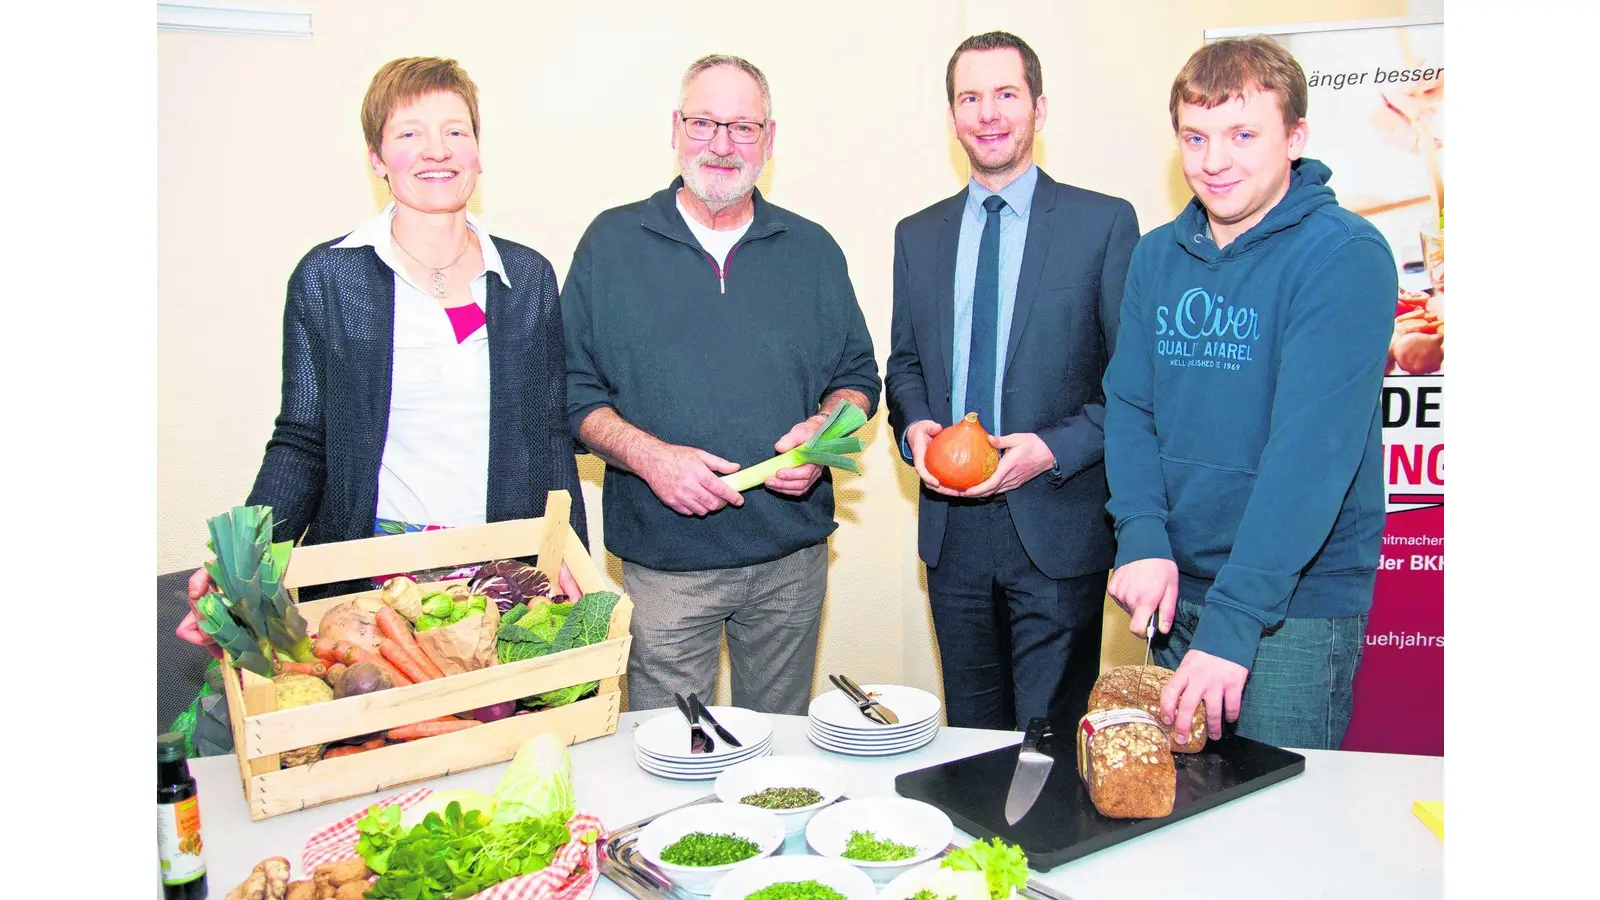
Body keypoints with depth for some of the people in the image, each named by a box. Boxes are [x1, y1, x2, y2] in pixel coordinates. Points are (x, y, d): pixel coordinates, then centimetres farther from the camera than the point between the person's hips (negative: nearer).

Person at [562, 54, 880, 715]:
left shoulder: (812, 250, 8)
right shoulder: (611, 244, 1)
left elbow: (857, 375, 13)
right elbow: (574, 388, 0)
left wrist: (824, 429, -8)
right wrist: (648, 455, -16)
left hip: (792, 559, 3)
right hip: (662, 563, -2)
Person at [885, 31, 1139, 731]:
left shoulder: (1104, 222, -2)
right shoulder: (917, 235, 11)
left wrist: (1055, 448, -16)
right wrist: (914, 426, -4)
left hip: (1057, 522, -4)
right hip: (951, 524, 4)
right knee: (969, 737, 17)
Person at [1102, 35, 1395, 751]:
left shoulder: (1345, 256, -14)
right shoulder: (1157, 256, 5)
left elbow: (1313, 446, -22)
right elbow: (1128, 406, 3)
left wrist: (1233, 621, -28)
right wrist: (1142, 539, -14)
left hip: (1297, 602, -5)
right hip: (1176, 590, 6)